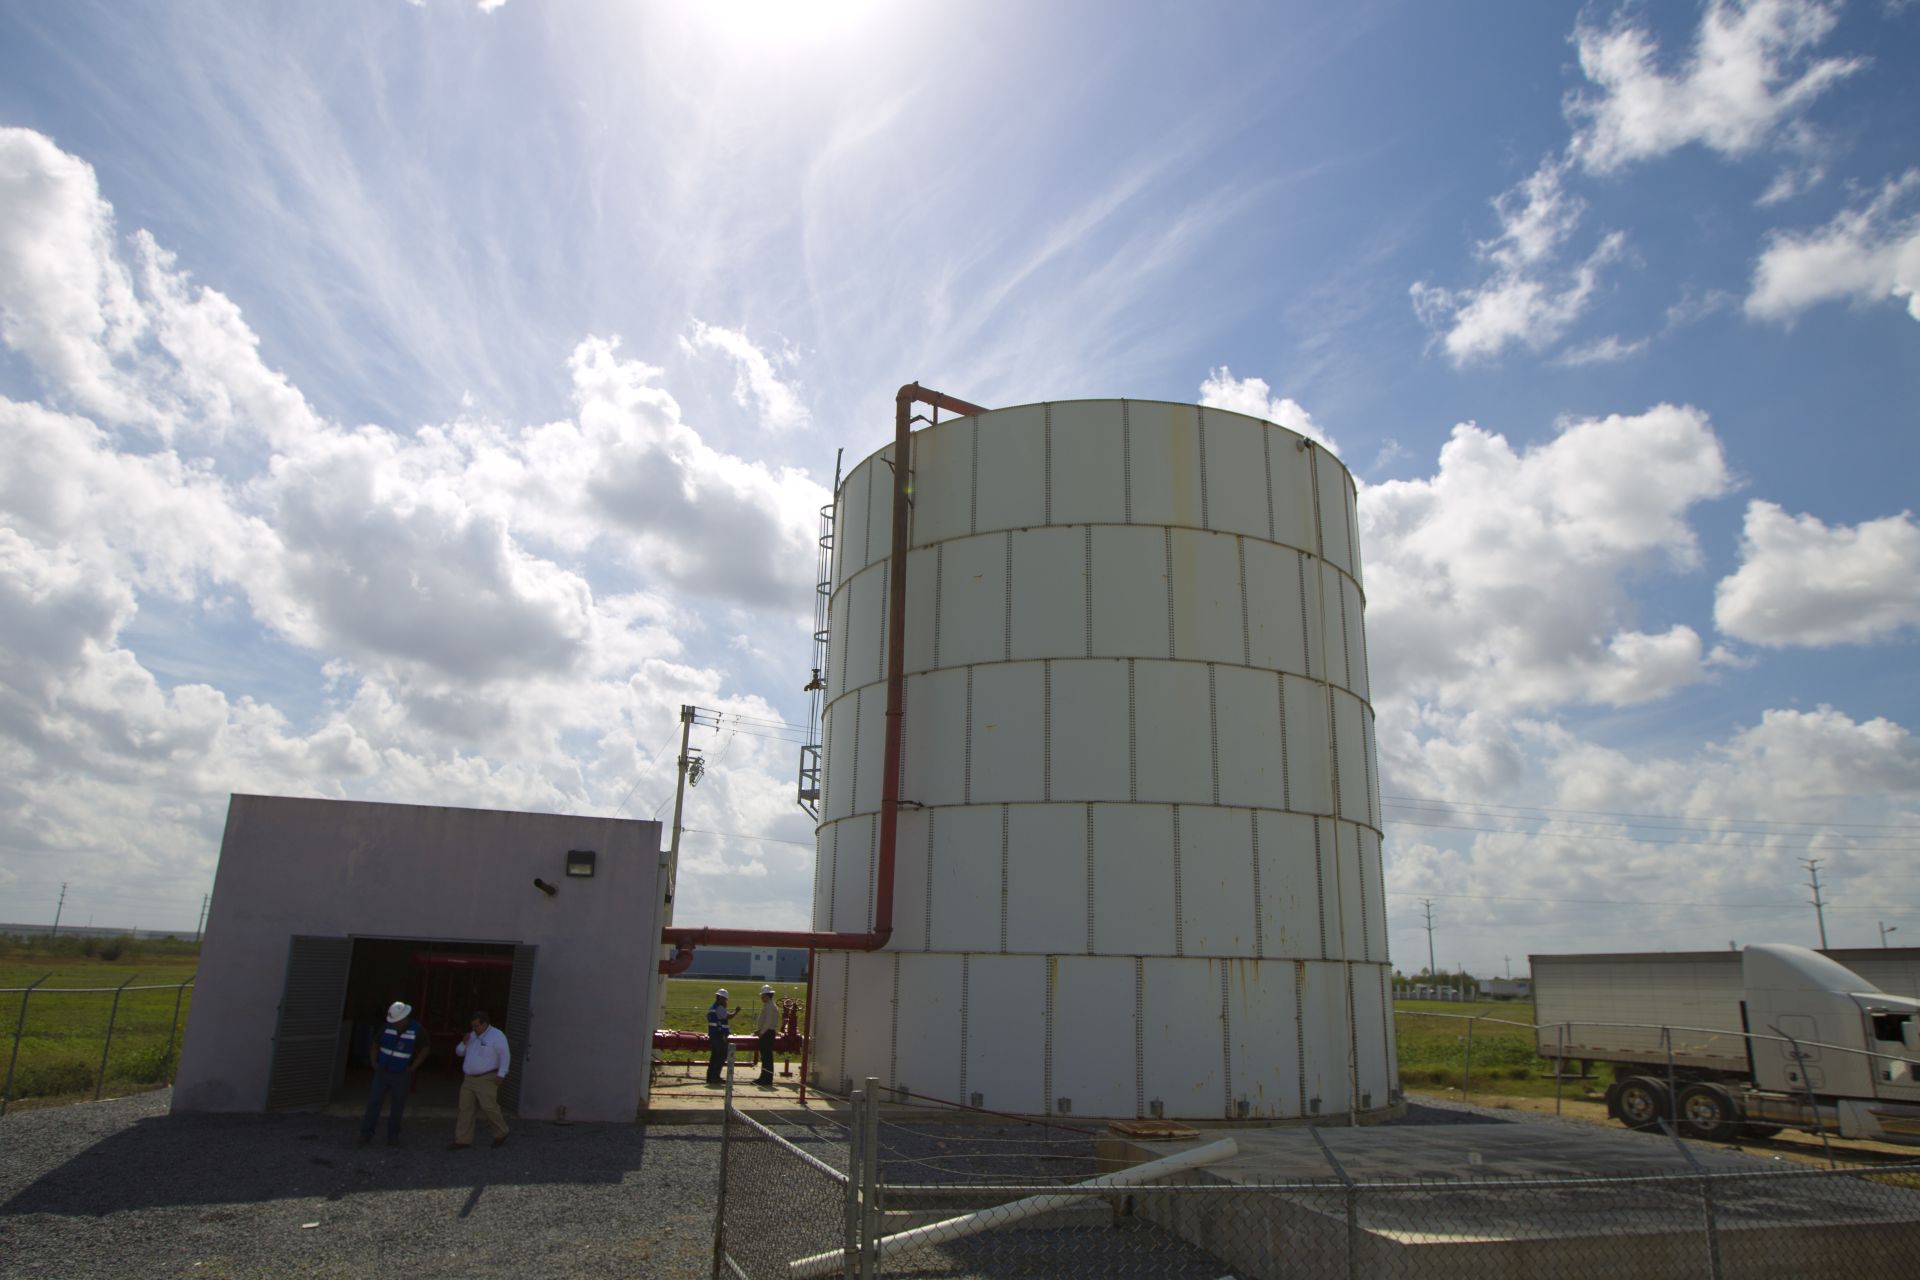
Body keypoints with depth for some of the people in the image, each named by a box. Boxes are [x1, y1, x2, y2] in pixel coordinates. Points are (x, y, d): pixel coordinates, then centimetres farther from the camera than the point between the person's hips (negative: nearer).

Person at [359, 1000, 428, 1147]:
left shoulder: (417, 1029, -14)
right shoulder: (387, 1027, -6)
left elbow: (425, 1048, -5)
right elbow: (375, 1045, 9)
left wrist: (413, 1067, -9)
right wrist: (373, 1063, -1)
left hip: (402, 1075, -2)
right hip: (382, 1073, 2)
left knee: (398, 1107, 4)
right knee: (374, 1102, -5)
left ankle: (393, 1137, 14)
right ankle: (366, 1135, 1)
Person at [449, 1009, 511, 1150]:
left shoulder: (496, 1036, -10)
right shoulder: (472, 1035, 13)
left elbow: (505, 1056, -14)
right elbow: (459, 1052, 17)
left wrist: (501, 1074, -20)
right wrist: (464, 1043, -3)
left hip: (486, 1079, -7)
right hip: (469, 1079, 7)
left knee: (489, 1108, -8)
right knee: (465, 1109, 4)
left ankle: (501, 1134, 11)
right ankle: (463, 1140, 9)